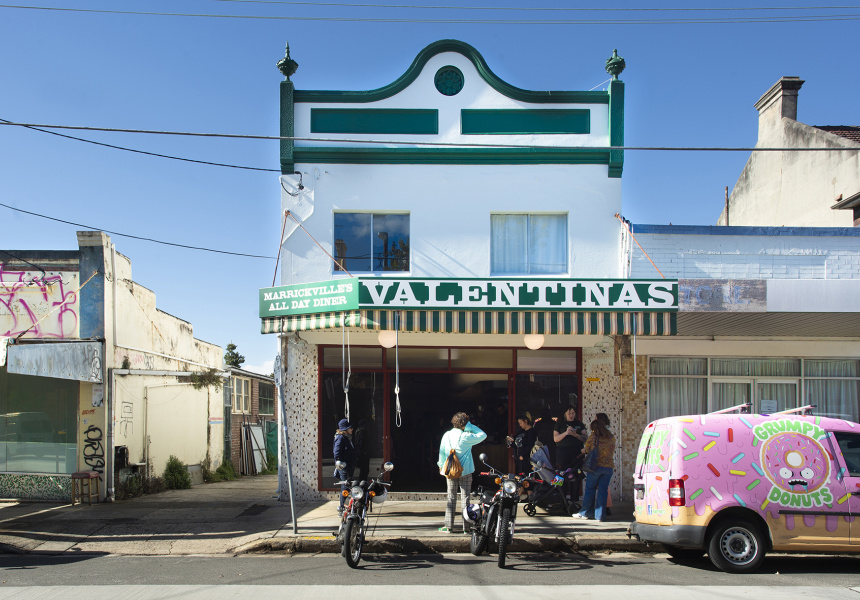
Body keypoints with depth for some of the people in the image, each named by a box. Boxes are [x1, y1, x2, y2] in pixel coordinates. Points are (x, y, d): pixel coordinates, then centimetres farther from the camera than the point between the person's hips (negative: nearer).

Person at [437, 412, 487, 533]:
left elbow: (442, 452, 5)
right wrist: (470, 427, -3)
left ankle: (449, 526, 9)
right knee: (465, 498, 2)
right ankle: (466, 527, 3)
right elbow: (483, 435, -2)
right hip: (465, 471, -3)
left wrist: (442, 466, 17)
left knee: (451, 498, 9)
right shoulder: (466, 436, -13)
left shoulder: (447, 435, -1)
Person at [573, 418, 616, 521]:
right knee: (603, 491, 5)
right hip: (609, 466, 3)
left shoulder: (593, 436, -2)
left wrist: (584, 451, 26)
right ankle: (600, 515, 5)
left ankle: (586, 513, 14)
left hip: (596, 466, -3)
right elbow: (612, 452, 15)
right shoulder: (611, 437, 8)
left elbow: (586, 450, 5)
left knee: (590, 490, 7)